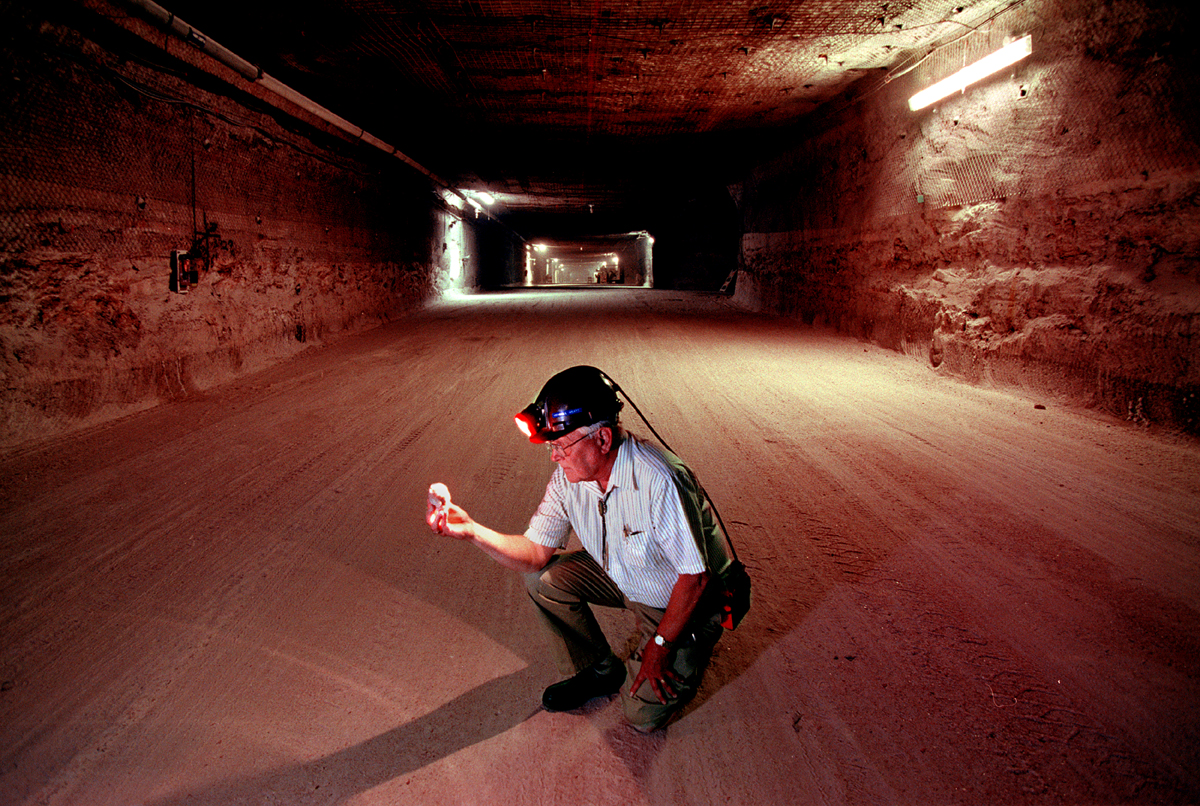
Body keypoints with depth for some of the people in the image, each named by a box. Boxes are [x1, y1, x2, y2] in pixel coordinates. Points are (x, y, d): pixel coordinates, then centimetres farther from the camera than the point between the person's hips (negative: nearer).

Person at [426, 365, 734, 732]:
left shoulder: (660, 482, -37)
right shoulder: (568, 476, -15)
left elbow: (695, 576, -28)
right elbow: (536, 553, -10)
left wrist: (660, 645, -21)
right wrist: (471, 530, -24)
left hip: (681, 600, -6)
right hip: (621, 577, 6)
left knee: (643, 714, -11)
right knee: (542, 577, -9)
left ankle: (692, 650, 19)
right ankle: (597, 670, 12)